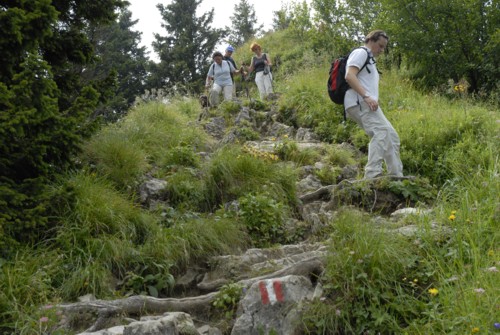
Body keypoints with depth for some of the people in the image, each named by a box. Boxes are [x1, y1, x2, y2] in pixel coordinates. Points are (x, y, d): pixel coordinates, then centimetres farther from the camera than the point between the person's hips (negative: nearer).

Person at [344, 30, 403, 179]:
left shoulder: (369, 60, 33)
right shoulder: (360, 52, 2)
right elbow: (349, 76, -15)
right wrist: (366, 97, -24)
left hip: (366, 104, 10)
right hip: (359, 102, -10)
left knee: (392, 137, 6)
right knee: (381, 132, -28)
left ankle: (397, 177, 5)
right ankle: (372, 175, -37)